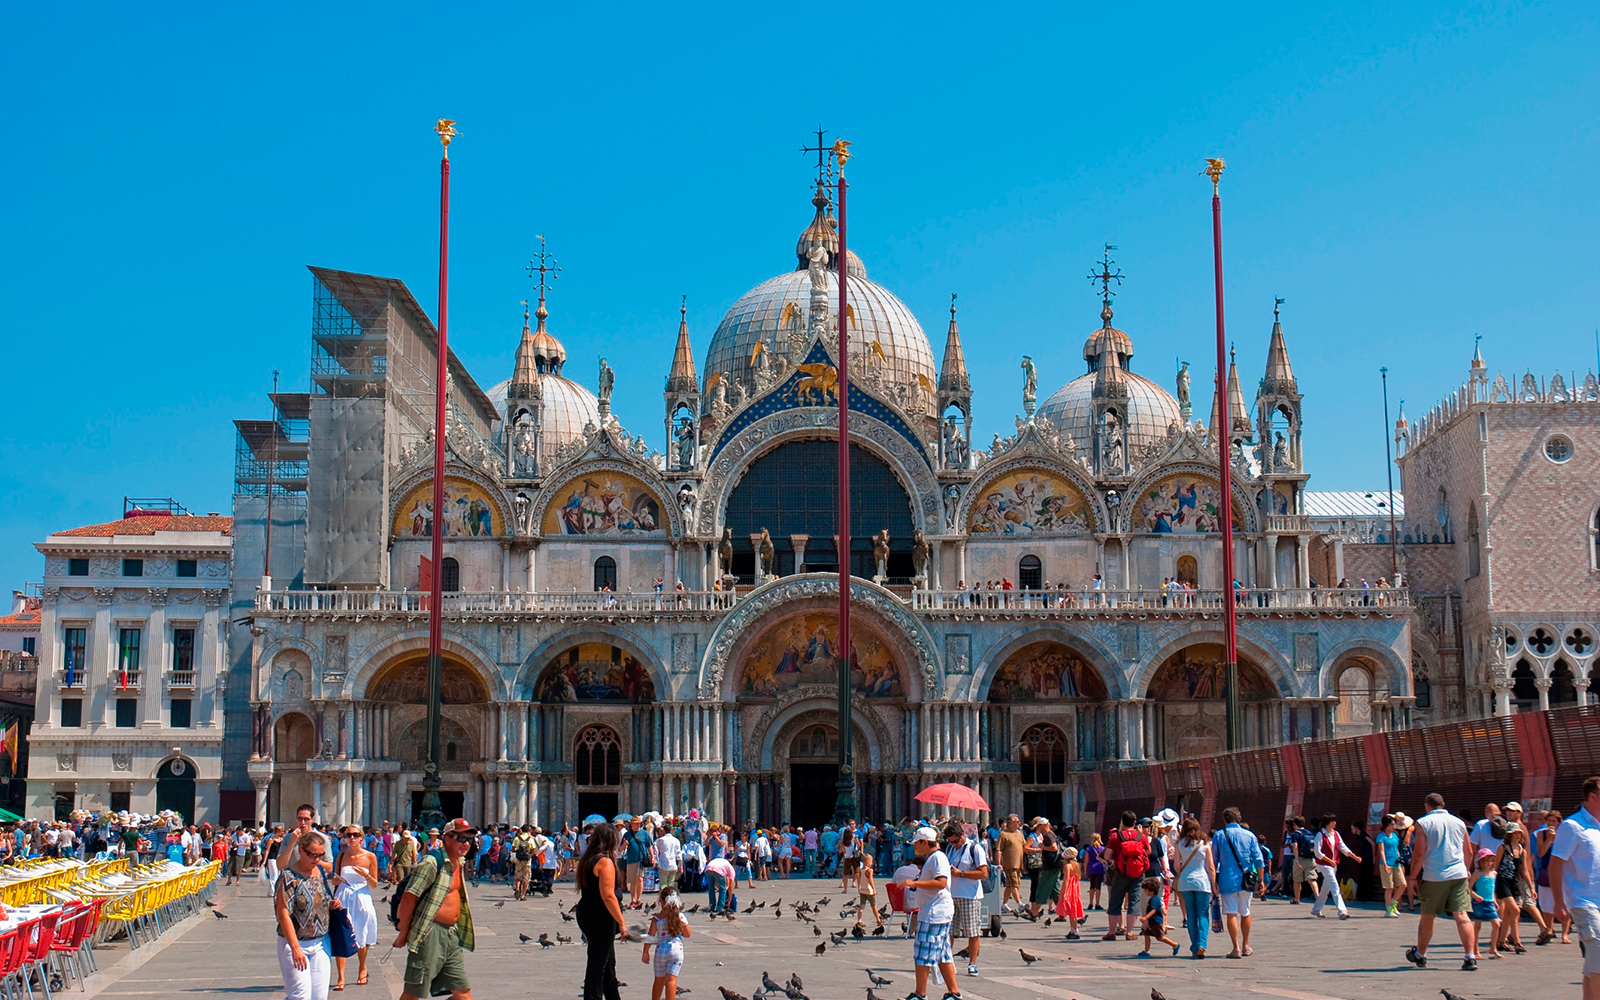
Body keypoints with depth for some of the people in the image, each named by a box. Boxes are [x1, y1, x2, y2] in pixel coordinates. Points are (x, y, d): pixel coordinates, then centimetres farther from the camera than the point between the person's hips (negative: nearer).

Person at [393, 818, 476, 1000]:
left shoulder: (460, 864, 13)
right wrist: (403, 933, -12)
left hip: (452, 936, 8)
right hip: (429, 936, -8)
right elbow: (408, 897, -16)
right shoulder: (432, 862, -14)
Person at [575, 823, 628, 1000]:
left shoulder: (586, 859, 9)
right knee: (598, 963, -2)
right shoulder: (605, 862, -17)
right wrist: (621, 922, -16)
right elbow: (608, 896, -21)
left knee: (608, 960, 19)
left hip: (585, 912, 9)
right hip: (601, 918, -9)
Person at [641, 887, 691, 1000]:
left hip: (661, 950, 1)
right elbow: (687, 934, 6)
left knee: (659, 980, 15)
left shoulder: (657, 917, -3)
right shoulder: (680, 916, -2)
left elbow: (650, 936, -3)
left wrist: (645, 952, 4)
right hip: (676, 949, -1)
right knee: (671, 979, -7)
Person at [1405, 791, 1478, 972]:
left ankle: (1420, 955, 25)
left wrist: (1413, 877, 1)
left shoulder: (1423, 823, -3)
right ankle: (1471, 957, -16)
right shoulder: (1458, 822, 10)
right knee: (1461, 916, -4)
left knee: (1427, 917, 11)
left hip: (1434, 876, -3)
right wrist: (1466, 869, 37)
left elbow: (1418, 853, -8)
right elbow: (1468, 851, 19)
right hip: (1459, 874, 3)